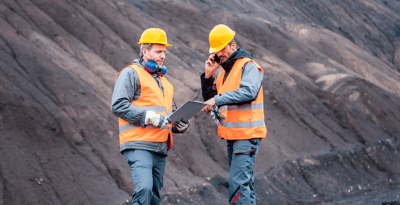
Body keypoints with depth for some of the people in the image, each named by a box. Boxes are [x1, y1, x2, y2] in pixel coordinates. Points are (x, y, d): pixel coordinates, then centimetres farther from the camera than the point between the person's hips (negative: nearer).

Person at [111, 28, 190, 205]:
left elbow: (171, 111, 34)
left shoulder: (163, 80, 25)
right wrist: (149, 117, -19)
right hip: (139, 146, -8)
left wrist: (180, 124, 11)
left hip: (160, 149, 8)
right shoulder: (131, 74, -1)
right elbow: (118, 105, -14)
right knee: (144, 189, -24)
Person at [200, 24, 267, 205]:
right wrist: (208, 75, 5)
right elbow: (209, 99, 19)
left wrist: (218, 99, -27)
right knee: (244, 182, 11)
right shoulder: (224, 71, 18)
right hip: (232, 136, 9)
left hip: (247, 135, -9)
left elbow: (249, 92, -26)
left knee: (238, 182, -17)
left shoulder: (248, 66, -9)